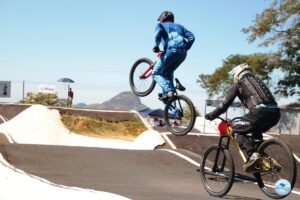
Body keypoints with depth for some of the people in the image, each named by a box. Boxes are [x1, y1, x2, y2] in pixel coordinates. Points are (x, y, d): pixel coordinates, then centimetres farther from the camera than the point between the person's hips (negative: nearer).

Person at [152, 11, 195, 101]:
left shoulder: (161, 25, 20)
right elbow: (191, 37, 17)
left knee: (156, 73, 6)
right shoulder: (179, 26, 32)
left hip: (170, 50, -5)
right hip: (183, 53, 5)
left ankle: (168, 91, -15)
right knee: (169, 72, 28)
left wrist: (156, 45, 2)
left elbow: (159, 32, -6)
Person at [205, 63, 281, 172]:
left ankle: (253, 155, -14)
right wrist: (247, 118, 52)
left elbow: (225, 104, 13)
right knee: (256, 132, 31)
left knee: (237, 129, 7)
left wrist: (211, 115, 25)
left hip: (260, 111, -7)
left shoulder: (238, 84, 15)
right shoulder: (258, 81, 33)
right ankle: (262, 156, 20)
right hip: (275, 113, 7)